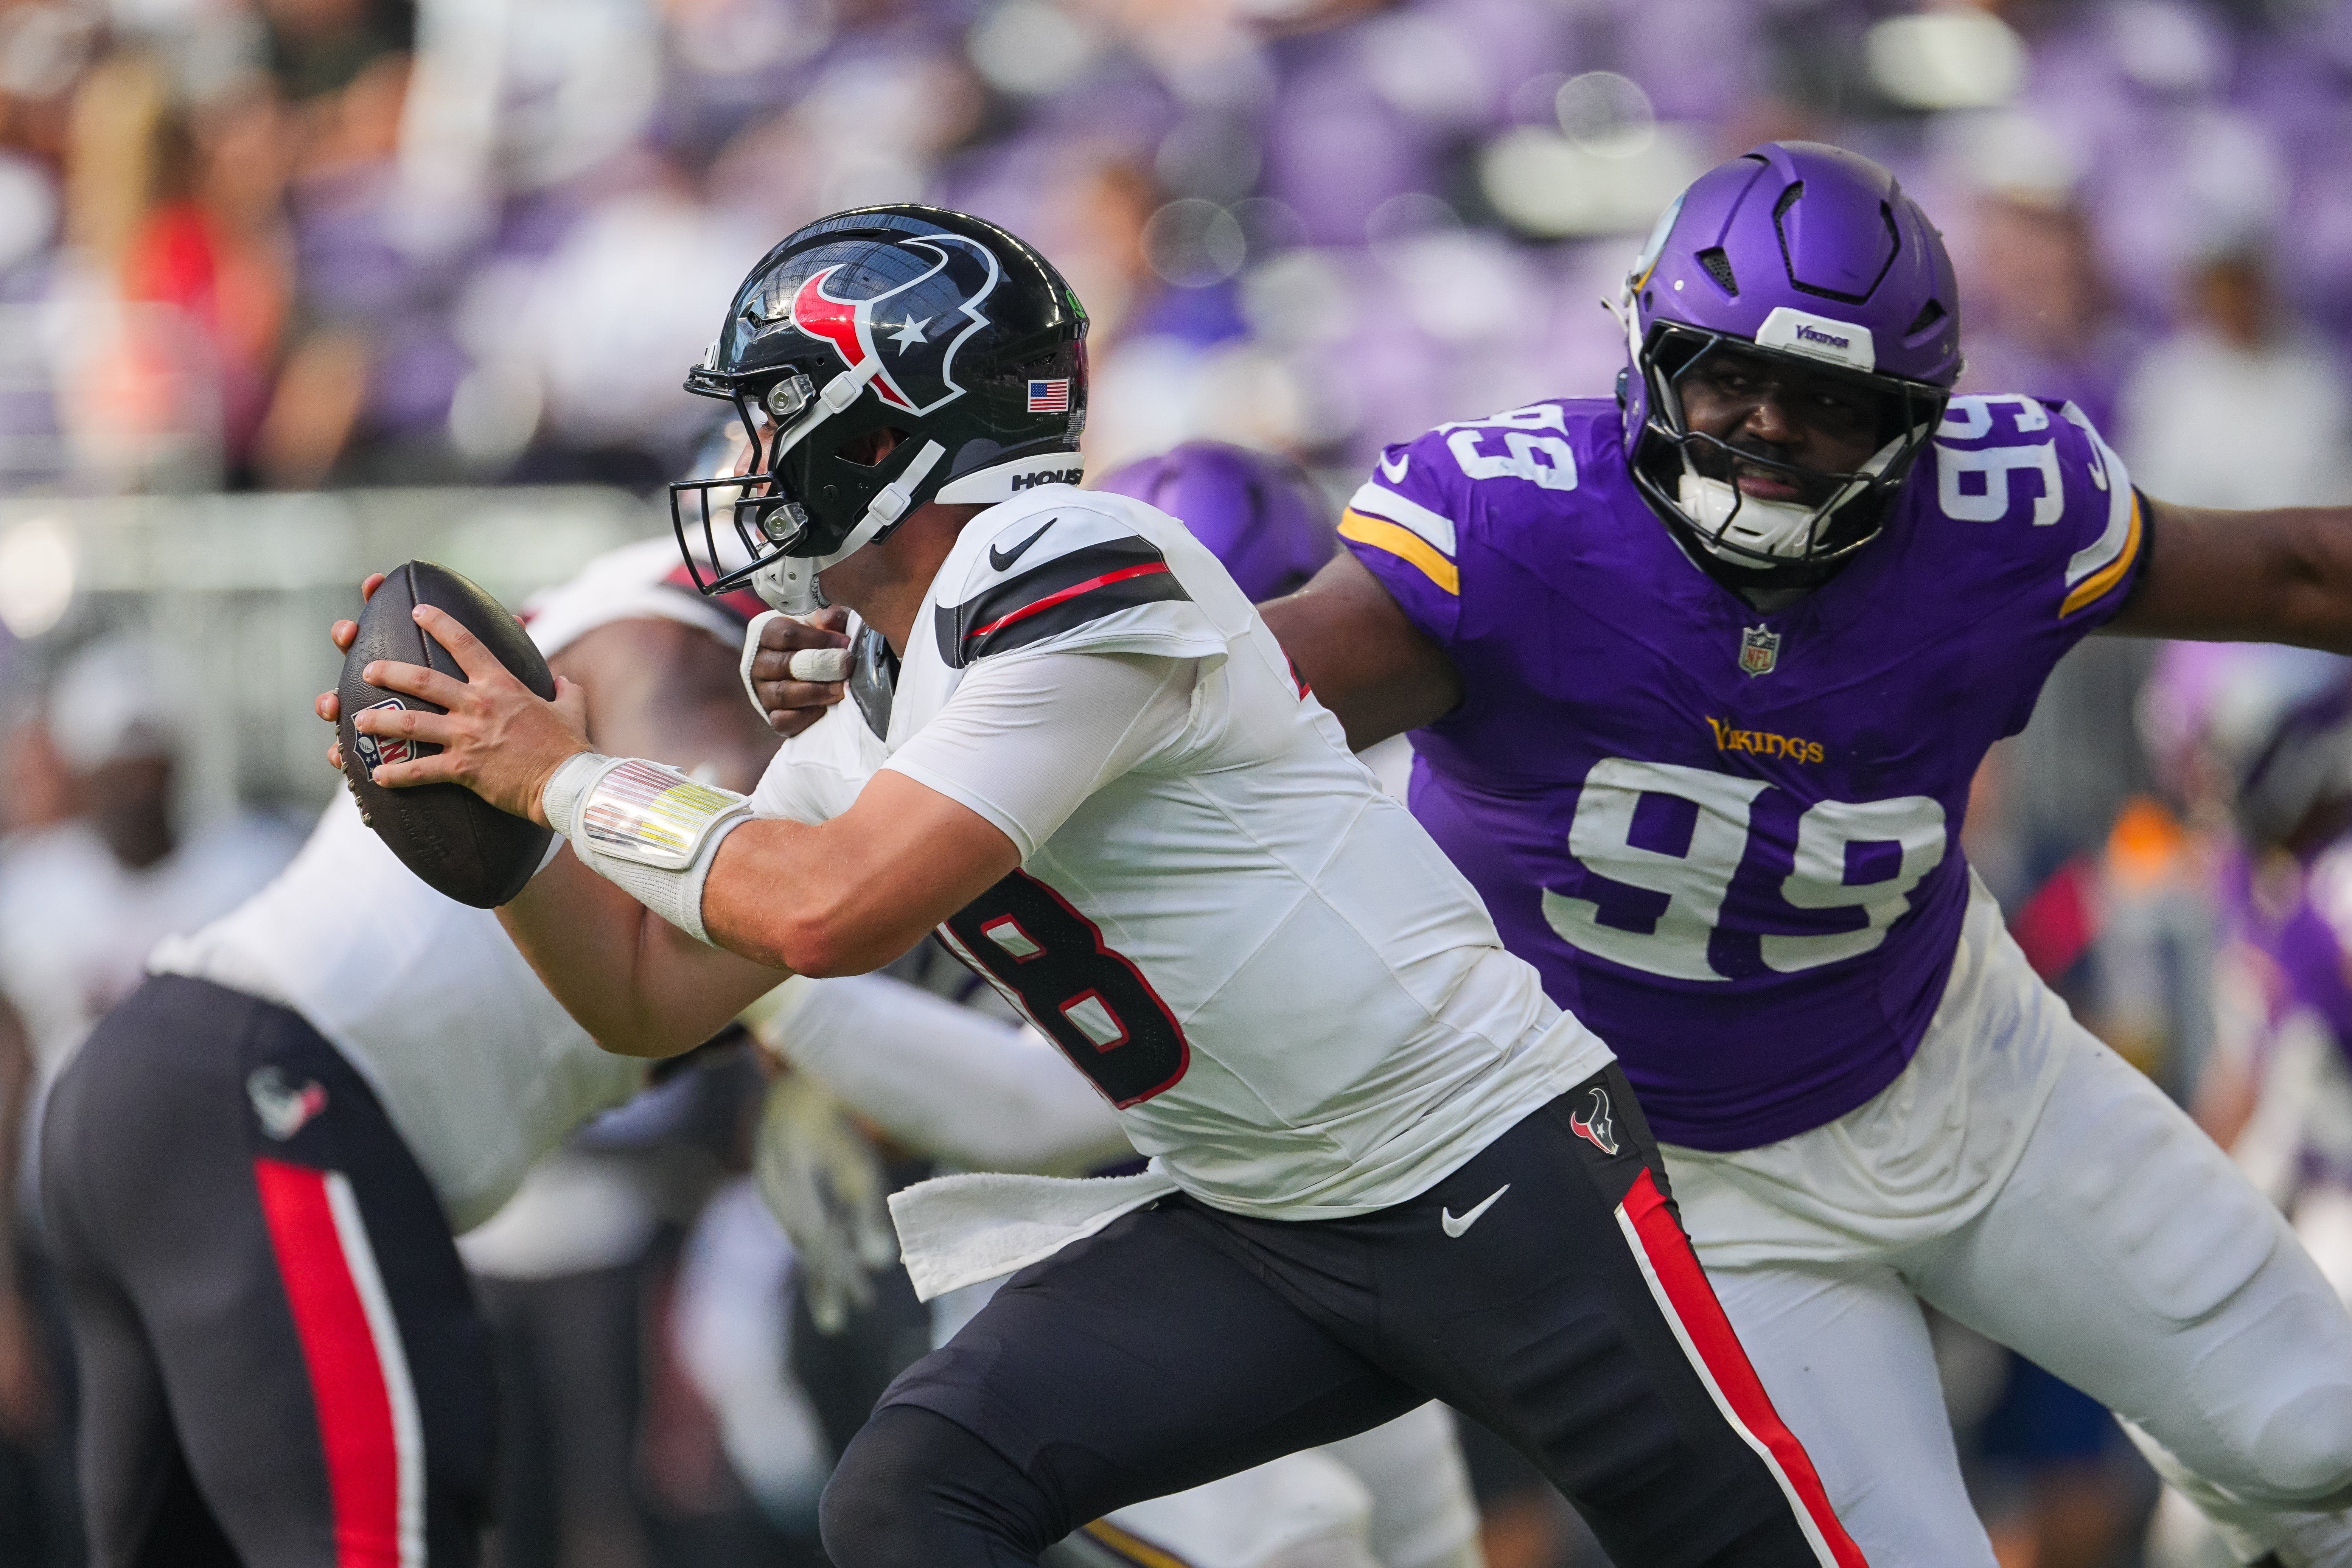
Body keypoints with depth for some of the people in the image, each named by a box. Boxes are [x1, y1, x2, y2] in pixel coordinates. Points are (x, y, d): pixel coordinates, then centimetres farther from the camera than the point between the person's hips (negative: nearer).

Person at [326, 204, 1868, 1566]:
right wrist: (487, 799, 4)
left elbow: (831, 914, -26)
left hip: (1495, 1178, -8)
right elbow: (652, 997, 16)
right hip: (1252, 1227, 8)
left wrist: (570, 775, -13)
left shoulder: (1074, 570, -20)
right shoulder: (876, 726, 10)